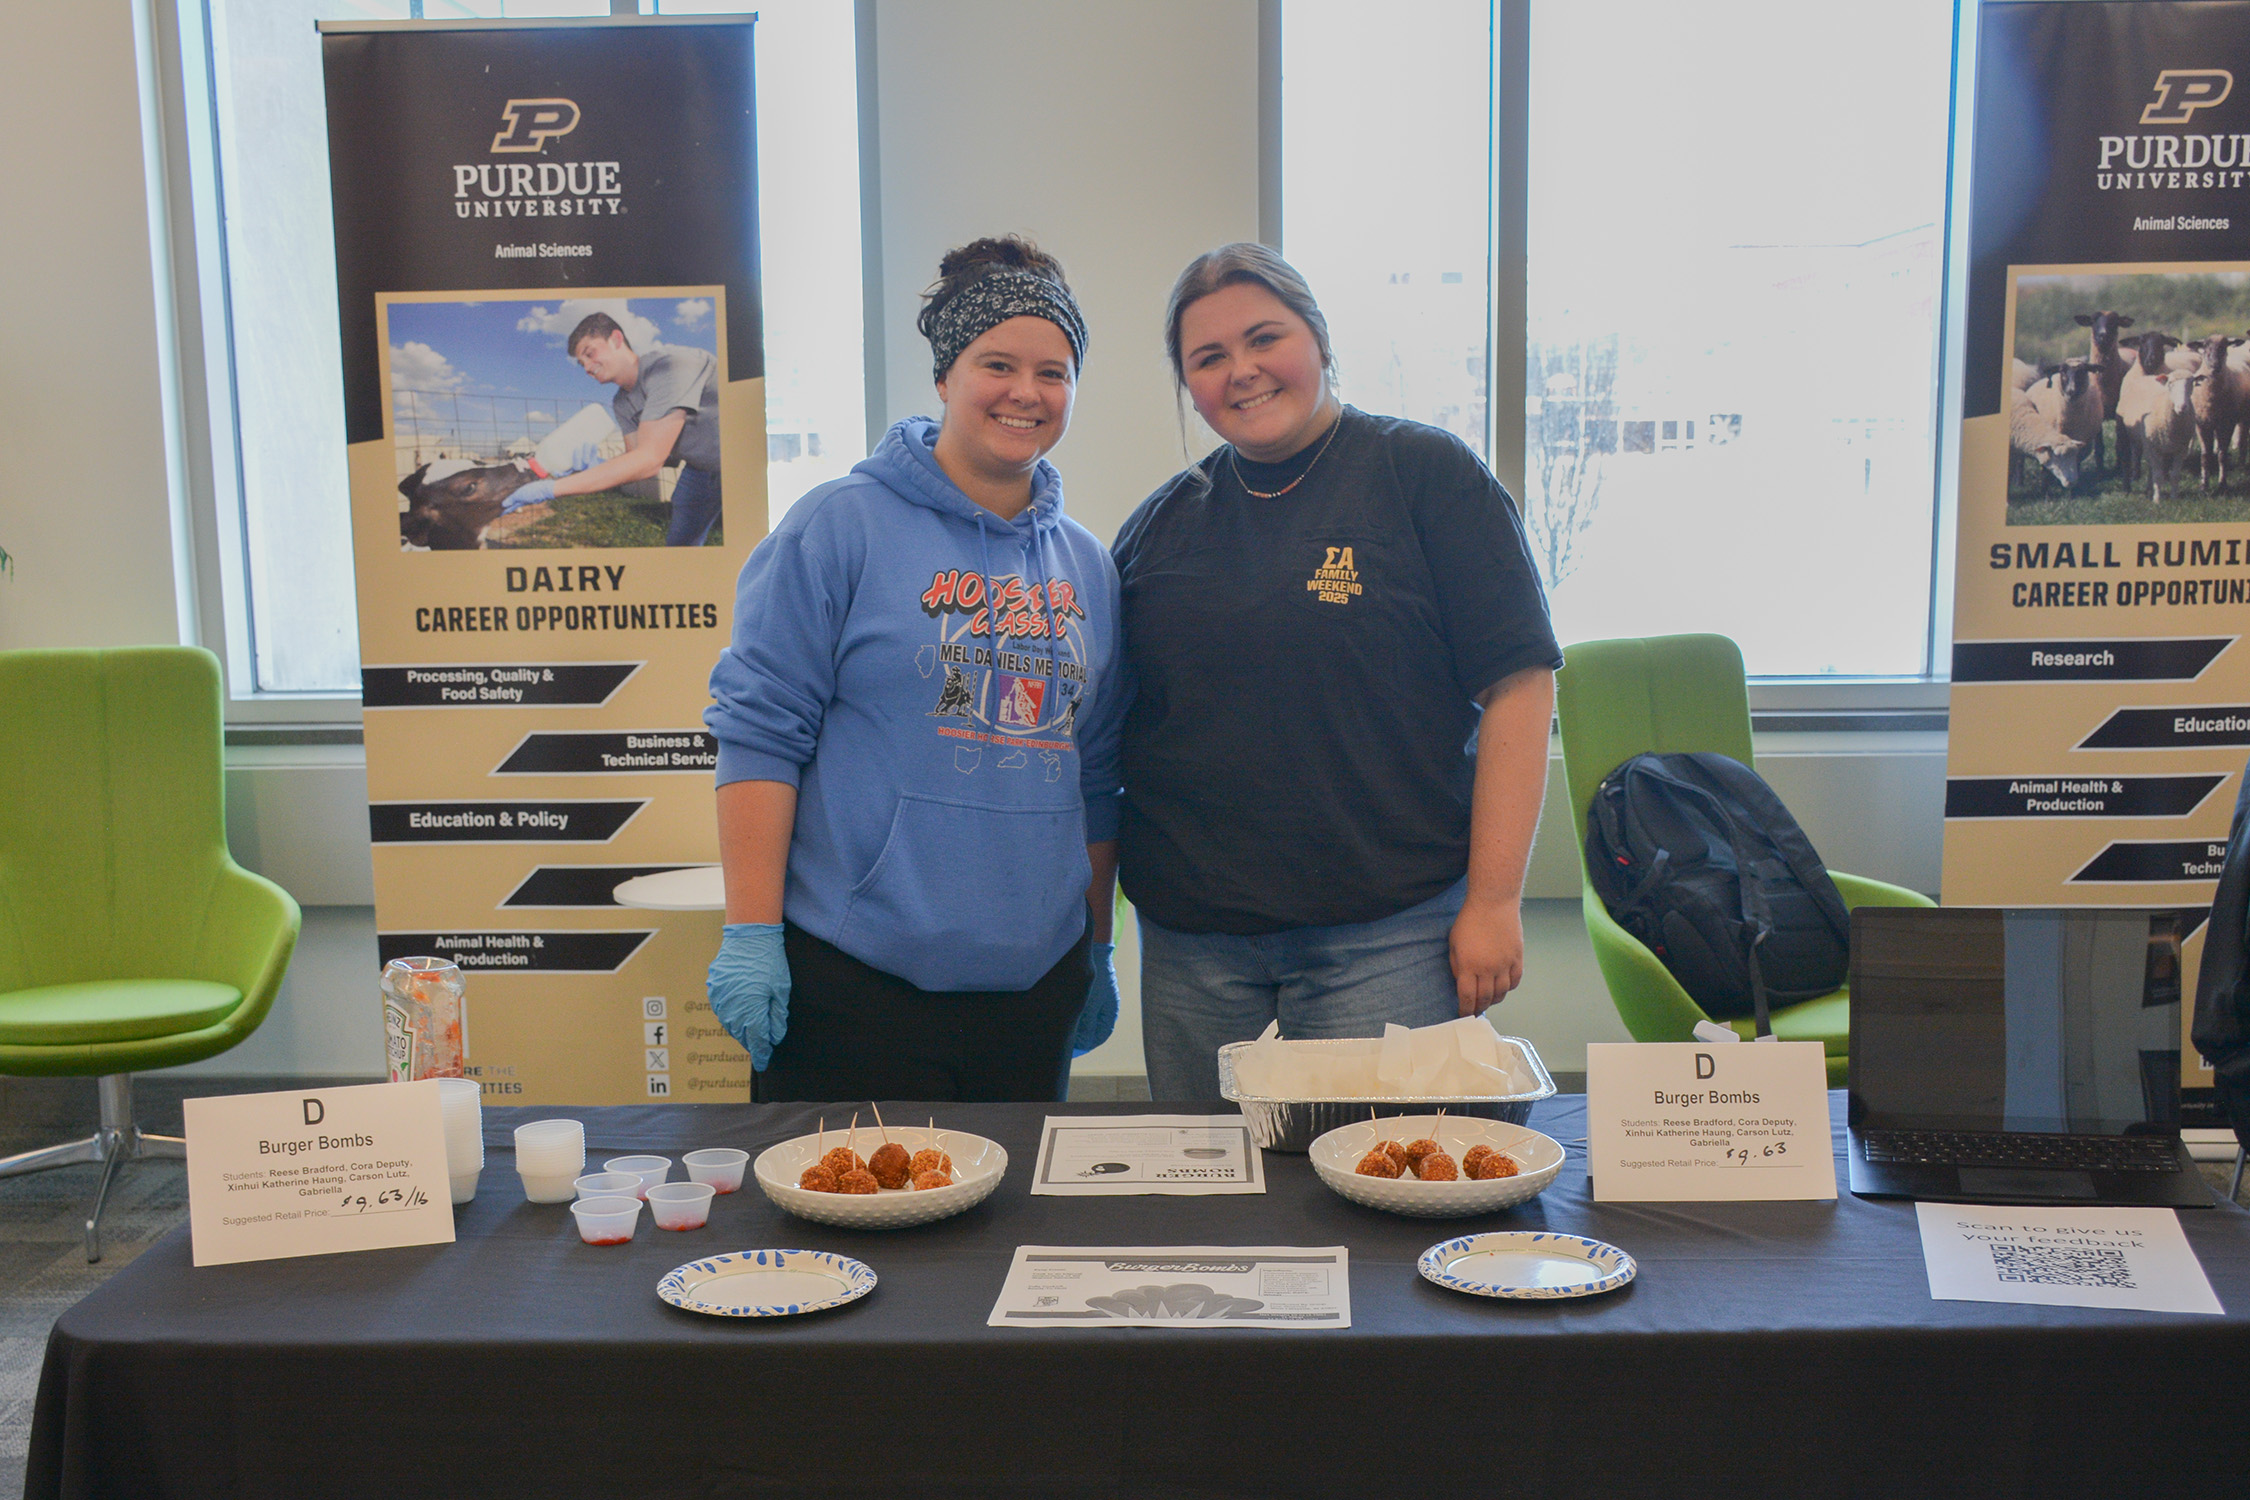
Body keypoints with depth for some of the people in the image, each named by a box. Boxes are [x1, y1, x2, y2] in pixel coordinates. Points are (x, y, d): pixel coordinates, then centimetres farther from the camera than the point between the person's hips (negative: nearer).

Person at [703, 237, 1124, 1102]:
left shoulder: (1088, 566, 12)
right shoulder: (841, 527, -4)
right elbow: (759, 730, -8)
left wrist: (1098, 949, 18)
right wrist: (752, 933, -13)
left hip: (1034, 988, 5)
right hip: (853, 979, -5)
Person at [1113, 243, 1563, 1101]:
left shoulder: (1424, 475, -1)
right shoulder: (1160, 524, 12)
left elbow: (1518, 685, -5)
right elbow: (1113, 737, 17)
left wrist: (1494, 901, -10)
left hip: (1384, 934, -4)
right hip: (1188, 940, 4)